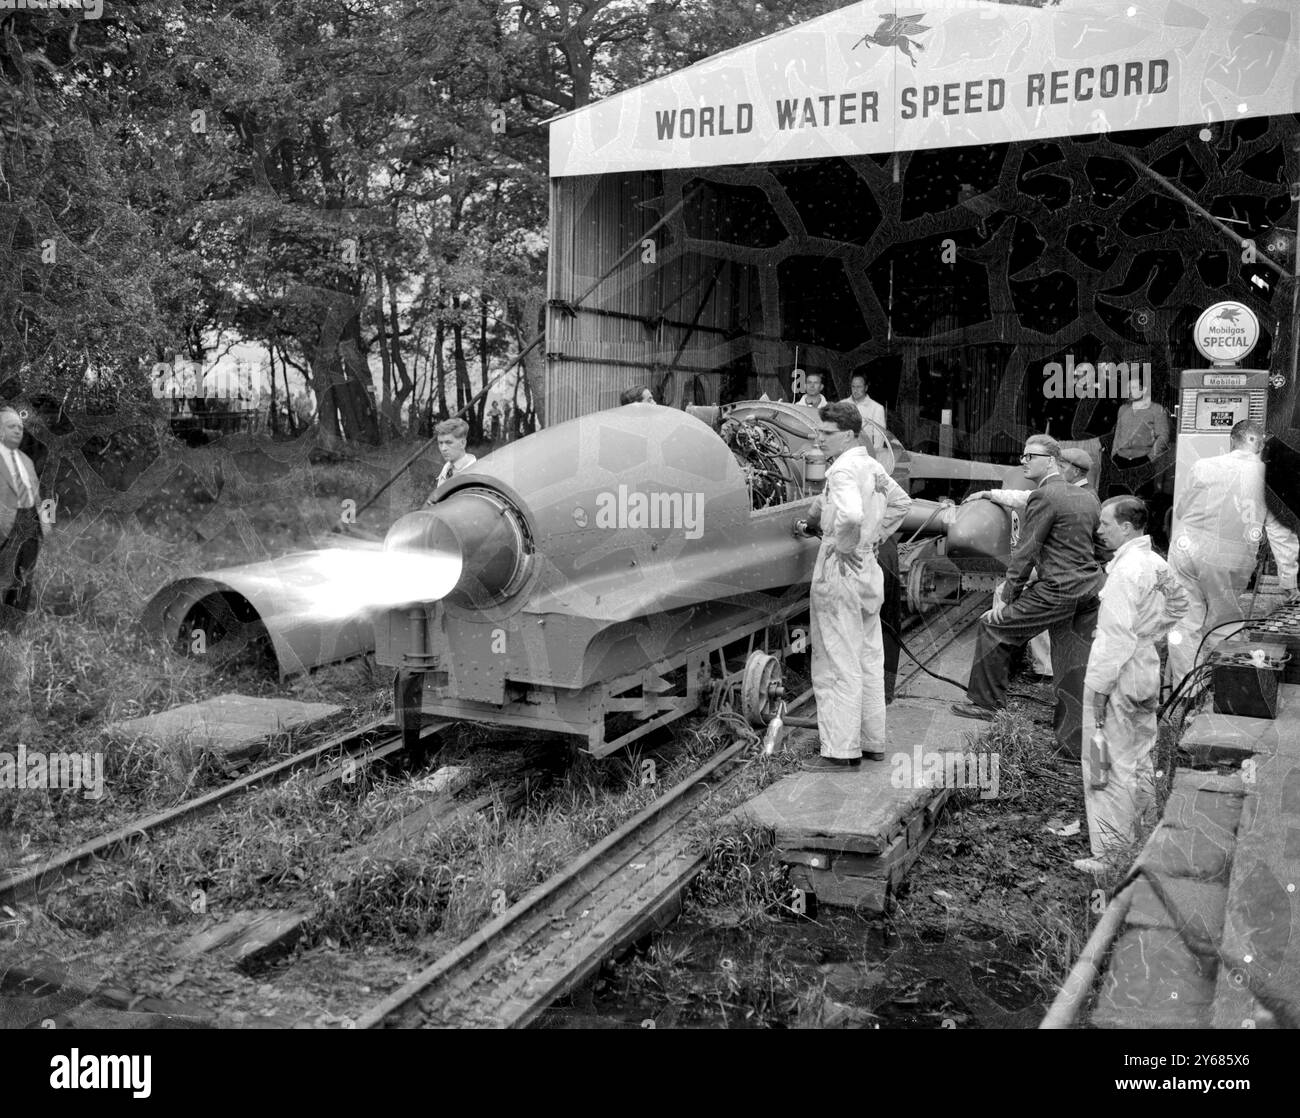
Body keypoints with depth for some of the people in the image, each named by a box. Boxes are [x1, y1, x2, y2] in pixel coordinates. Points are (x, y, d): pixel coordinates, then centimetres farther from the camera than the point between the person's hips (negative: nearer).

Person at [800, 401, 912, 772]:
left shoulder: (843, 468, -17)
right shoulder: (873, 466, 11)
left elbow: (851, 513, -36)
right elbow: (901, 502, 27)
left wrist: (841, 544, -20)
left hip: (841, 571, -9)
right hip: (869, 569, 9)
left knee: (839, 665, -3)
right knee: (869, 661, 15)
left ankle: (841, 751, 2)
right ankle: (872, 741, 24)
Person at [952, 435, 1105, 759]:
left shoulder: (1044, 496, -10)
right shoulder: (1089, 497, 15)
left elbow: (1025, 553, -11)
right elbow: (1102, 547, 21)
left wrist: (1007, 595, -4)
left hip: (1057, 591, -8)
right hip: (1090, 591, 8)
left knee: (993, 626, 6)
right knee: (1075, 668, 10)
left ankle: (985, 702, 13)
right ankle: (1075, 742, 13)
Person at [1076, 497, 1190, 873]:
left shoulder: (1125, 571, -21)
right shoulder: (1156, 563, 7)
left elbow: (1116, 636, -24)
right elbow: (1180, 604, 24)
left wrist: (1097, 688, -21)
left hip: (1121, 677, -10)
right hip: (1148, 669, 10)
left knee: (1113, 765, -4)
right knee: (1141, 760, 19)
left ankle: (1110, 853, 1)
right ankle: (1138, 838, 32)